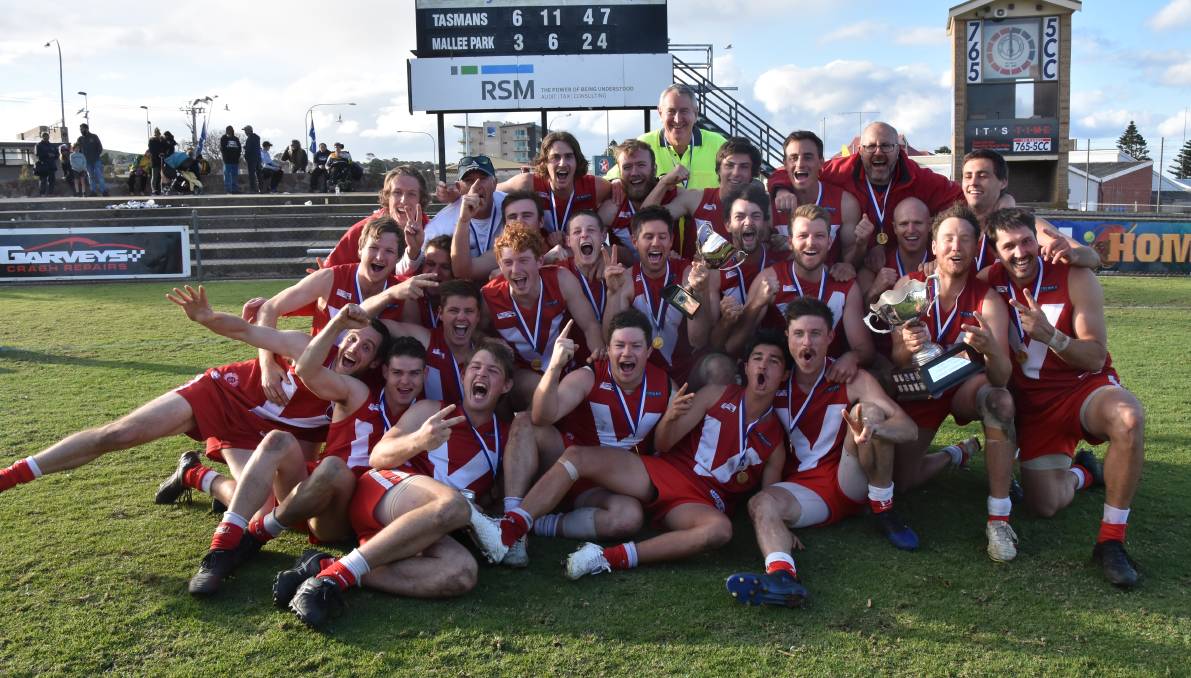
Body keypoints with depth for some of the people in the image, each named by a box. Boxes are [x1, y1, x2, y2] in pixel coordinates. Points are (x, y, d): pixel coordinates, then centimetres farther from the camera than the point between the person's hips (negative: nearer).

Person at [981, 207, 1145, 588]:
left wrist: (1050, 335, -34)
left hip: (1086, 387, -2)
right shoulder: (988, 283, -5)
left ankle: (1111, 540, -23)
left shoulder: (1075, 278, -13)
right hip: (1034, 402, 2)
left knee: (1128, 418, -38)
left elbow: (1096, 360, -16)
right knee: (1045, 506, -9)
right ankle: (1082, 473, 30)